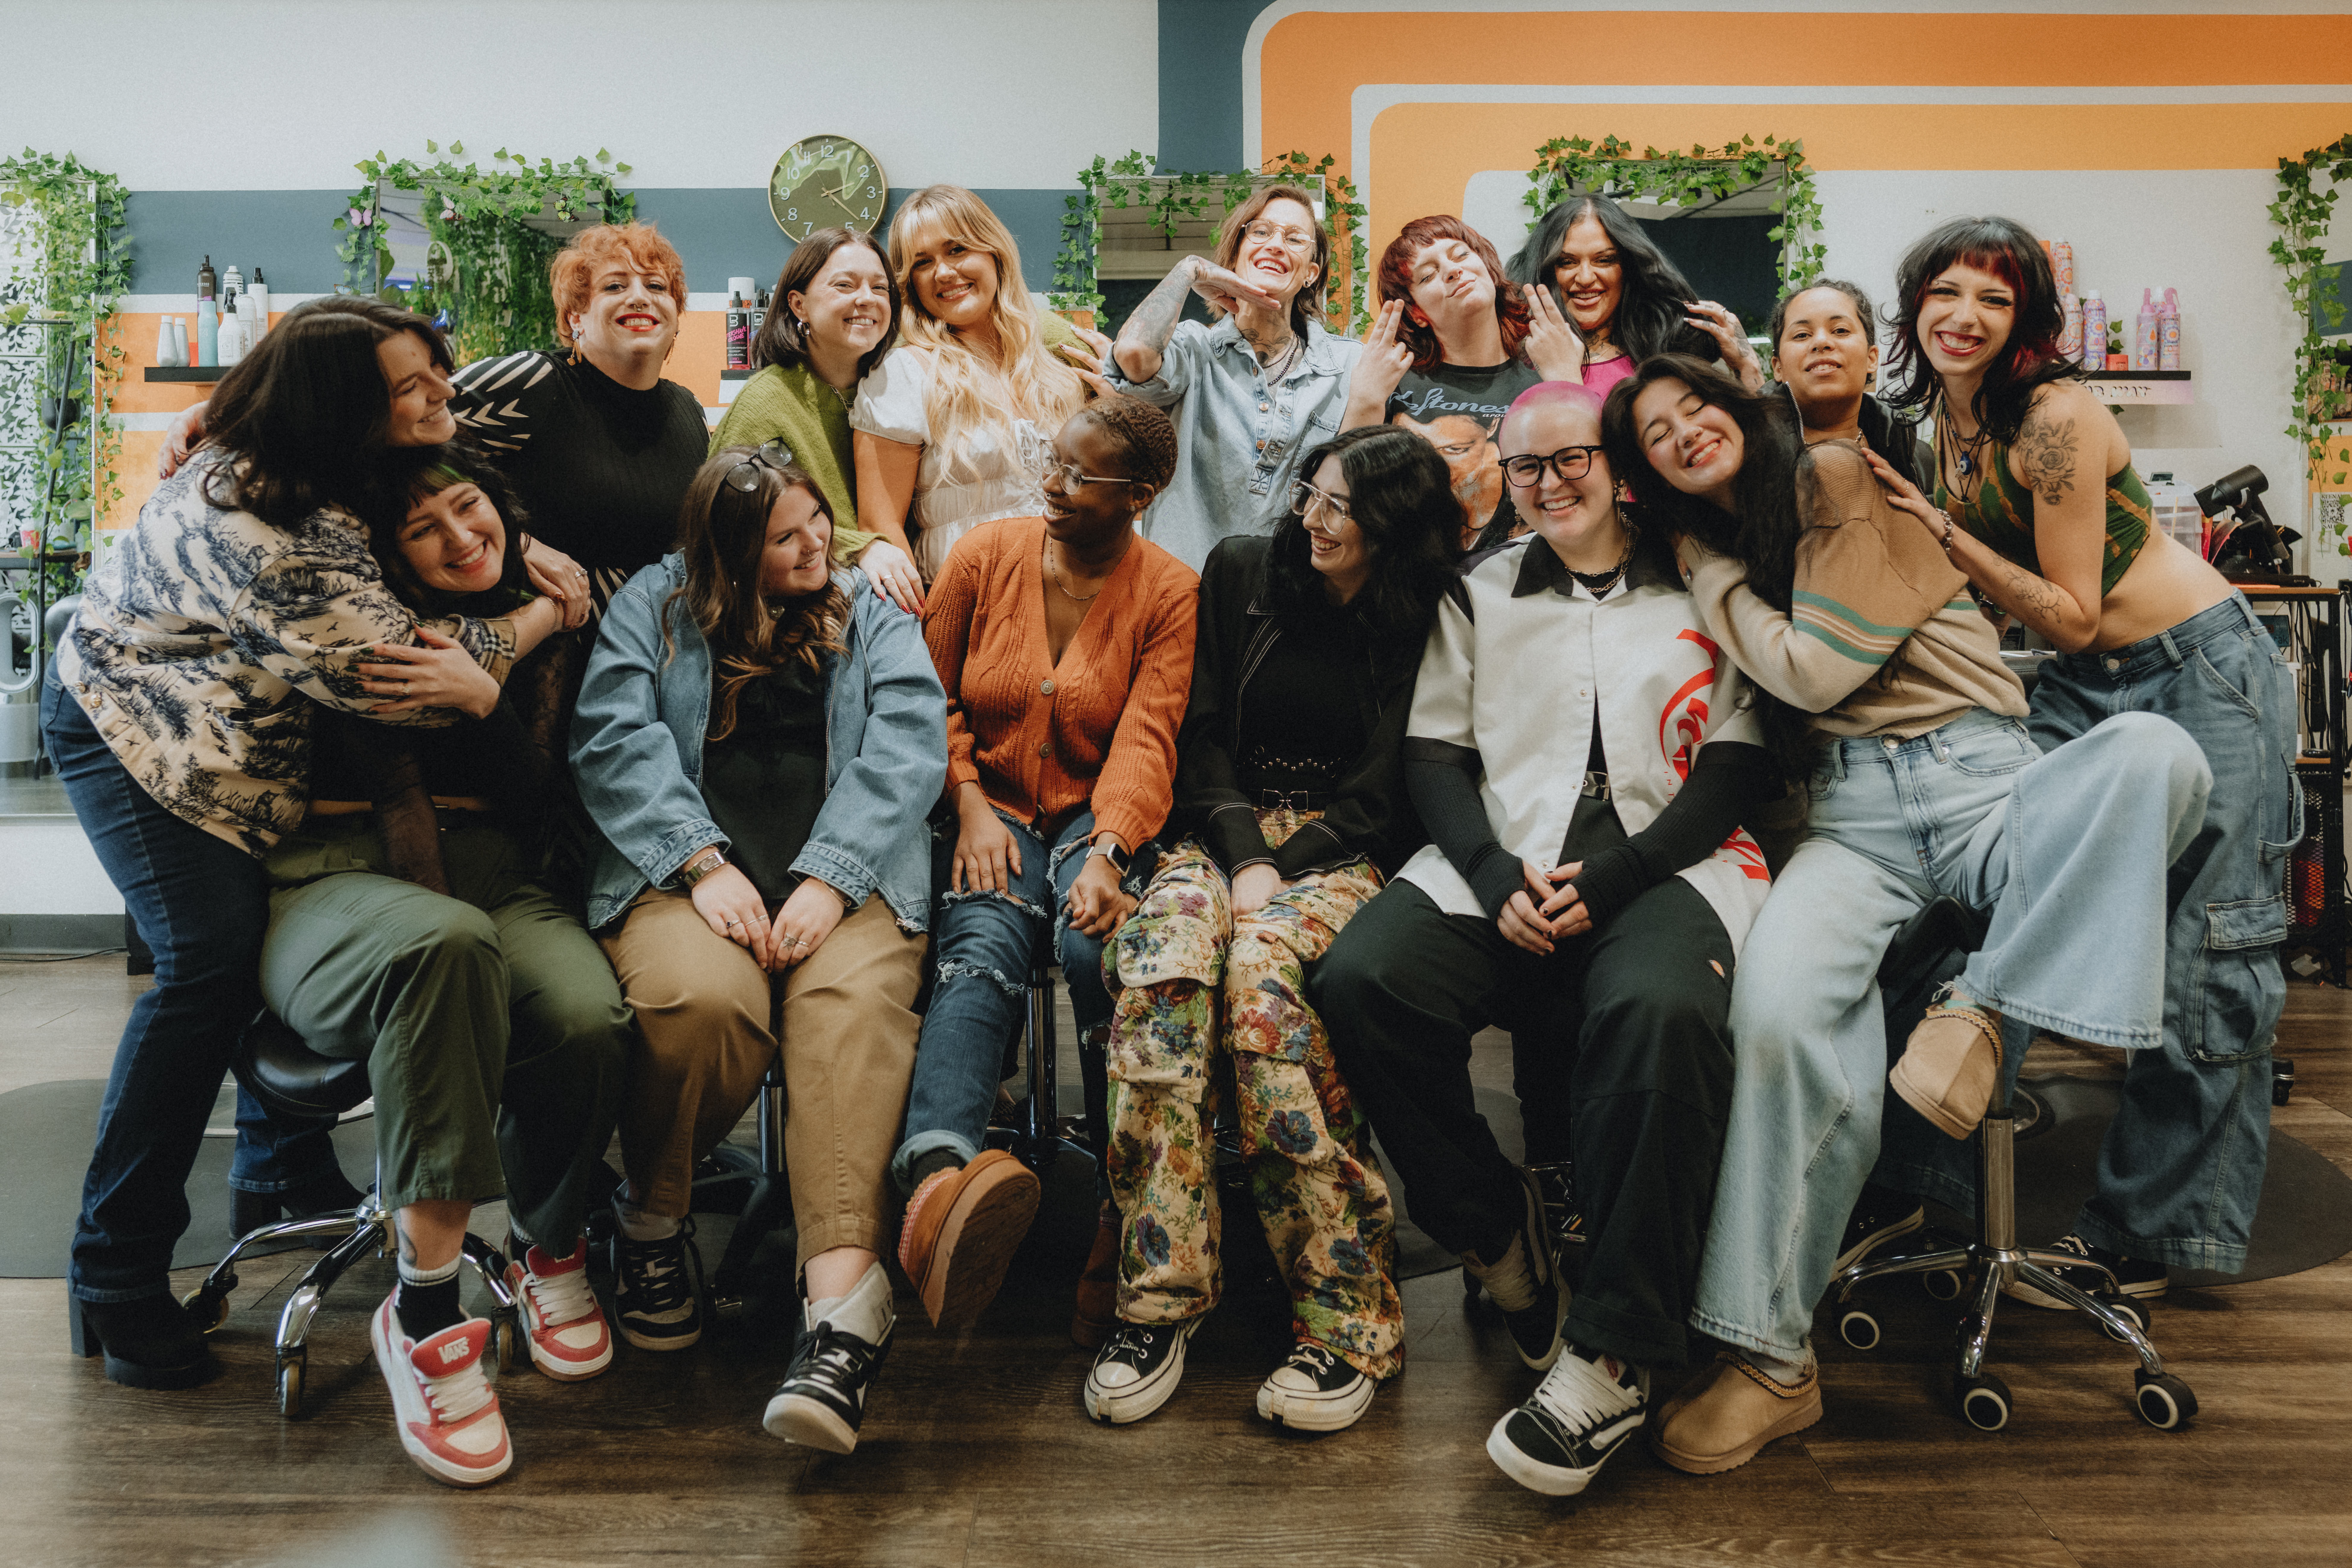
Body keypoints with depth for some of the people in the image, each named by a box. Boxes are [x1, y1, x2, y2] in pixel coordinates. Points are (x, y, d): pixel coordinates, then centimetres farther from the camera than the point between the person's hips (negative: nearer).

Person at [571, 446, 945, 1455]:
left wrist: (828, 880, -14)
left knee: (857, 1002, -32)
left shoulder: (872, 612, 17)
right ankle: (650, 1220, -2)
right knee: (701, 997, -33)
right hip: (692, 870, 0)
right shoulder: (654, 604, 15)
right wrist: (704, 863, -15)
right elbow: (616, 738, 0)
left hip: (842, 875, 1)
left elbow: (907, 743, 2)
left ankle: (841, 1299, -43)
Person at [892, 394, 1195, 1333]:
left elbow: (1145, 739, -10)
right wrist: (972, 807, -6)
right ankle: (935, 1176, -57)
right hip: (991, 805, 1)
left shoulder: (1169, 594, 1)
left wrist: (1107, 854, -27)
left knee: (1091, 938, -35)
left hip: (1096, 816, 0)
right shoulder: (987, 554, 6)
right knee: (984, 945, -32)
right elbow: (933, 698, 11)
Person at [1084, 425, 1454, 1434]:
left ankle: (1347, 1314, -29)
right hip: (1227, 831, 3)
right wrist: (1243, 854, -9)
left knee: (1261, 963, -36)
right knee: (1161, 956, -32)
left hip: (1349, 854, -2)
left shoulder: (1426, 622, 3)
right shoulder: (1242, 571, 11)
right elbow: (1202, 737, 7)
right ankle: (1158, 1292, -26)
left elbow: (1386, 790, -1)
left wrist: (1283, 868, -15)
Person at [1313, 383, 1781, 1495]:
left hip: (1664, 860, -2)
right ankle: (1501, 1236, -3)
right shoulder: (1480, 592, 22)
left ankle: (1617, 1354, -21)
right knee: (1360, 977, -26)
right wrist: (1496, 875, -7)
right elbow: (1433, 753, 14)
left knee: (1660, 1009, -36)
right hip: (1501, 865, 3)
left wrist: (1607, 881, -10)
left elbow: (1743, 764, 5)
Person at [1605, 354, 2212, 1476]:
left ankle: (1980, 1013, -21)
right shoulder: (1702, 556, 20)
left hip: (1988, 781, -1)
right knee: (1776, 1002, -30)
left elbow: (1820, 668, -4)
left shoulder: (1840, 476, 5)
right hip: (1852, 814, 1)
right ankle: (1770, 1358, -23)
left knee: (2153, 752, -34)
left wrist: (1716, 574, 5)